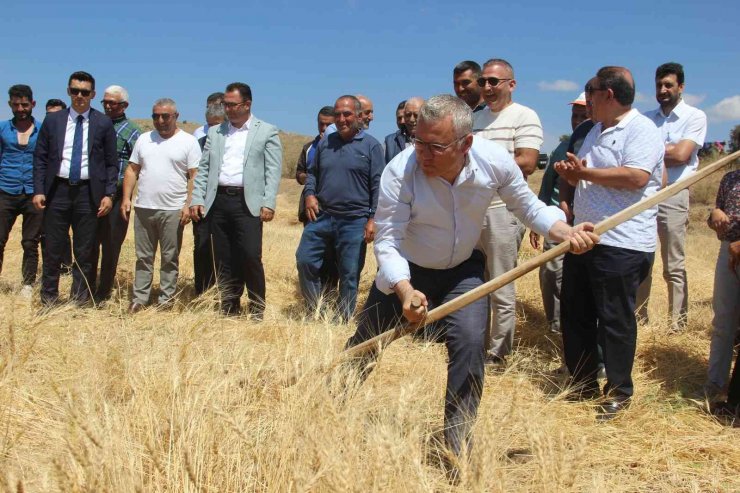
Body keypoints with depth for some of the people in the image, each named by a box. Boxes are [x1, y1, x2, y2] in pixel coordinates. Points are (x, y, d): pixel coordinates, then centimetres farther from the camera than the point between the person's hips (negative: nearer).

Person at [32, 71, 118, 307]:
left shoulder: (104, 124, 3)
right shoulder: (52, 120, 7)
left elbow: (112, 163, 3)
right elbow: (40, 158, 7)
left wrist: (108, 194, -5)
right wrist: (38, 190, -2)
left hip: (88, 193, -1)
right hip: (58, 190, 1)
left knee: (85, 252, 5)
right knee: (53, 249, 5)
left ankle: (80, 301, 15)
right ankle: (49, 300, 17)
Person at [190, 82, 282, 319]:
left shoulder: (267, 132, 4)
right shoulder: (215, 132, 16)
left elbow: (273, 171, -3)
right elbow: (203, 168, 14)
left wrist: (269, 203, -13)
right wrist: (197, 199, 3)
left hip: (248, 203, -4)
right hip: (219, 201, 4)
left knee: (250, 256, -11)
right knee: (223, 259, 7)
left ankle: (257, 308, 5)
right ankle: (229, 308, 17)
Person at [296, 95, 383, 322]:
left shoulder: (371, 146, -1)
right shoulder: (325, 143, 11)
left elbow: (377, 185, -5)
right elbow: (312, 172, 22)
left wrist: (373, 219, -11)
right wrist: (310, 194, 2)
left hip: (354, 221, -4)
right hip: (321, 216, 4)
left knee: (349, 273, 2)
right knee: (304, 260, -1)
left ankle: (344, 319, 17)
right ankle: (315, 310, 17)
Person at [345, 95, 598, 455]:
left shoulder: (495, 162, -23)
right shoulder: (400, 172, -32)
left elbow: (528, 207, -6)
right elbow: (387, 242, -29)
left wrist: (566, 232, -24)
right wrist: (405, 290, -45)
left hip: (463, 270, 1)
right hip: (405, 272, -1)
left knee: (470, 342, -19)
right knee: (365, 342, 11)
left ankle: (457, 443, -1)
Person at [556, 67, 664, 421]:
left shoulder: (641, 130, -11)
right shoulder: (597, 131, 18)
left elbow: (636, 177, -26)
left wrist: (585, 171, -17)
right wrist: (572, 174, 4)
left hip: (621, 245, -9)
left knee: (615, 320, -1)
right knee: (575, 314, 14)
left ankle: (619, 392, 14)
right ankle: (583, 384, 27)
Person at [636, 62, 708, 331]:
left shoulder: (695, 117, 0)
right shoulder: (646, 118, 12)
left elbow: (681, 155, -12)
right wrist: (666, 153, -10)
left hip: (672, 195, -4)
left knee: (674, 267, -1)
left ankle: (678, 324, 6)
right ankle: (640, 318, 17)